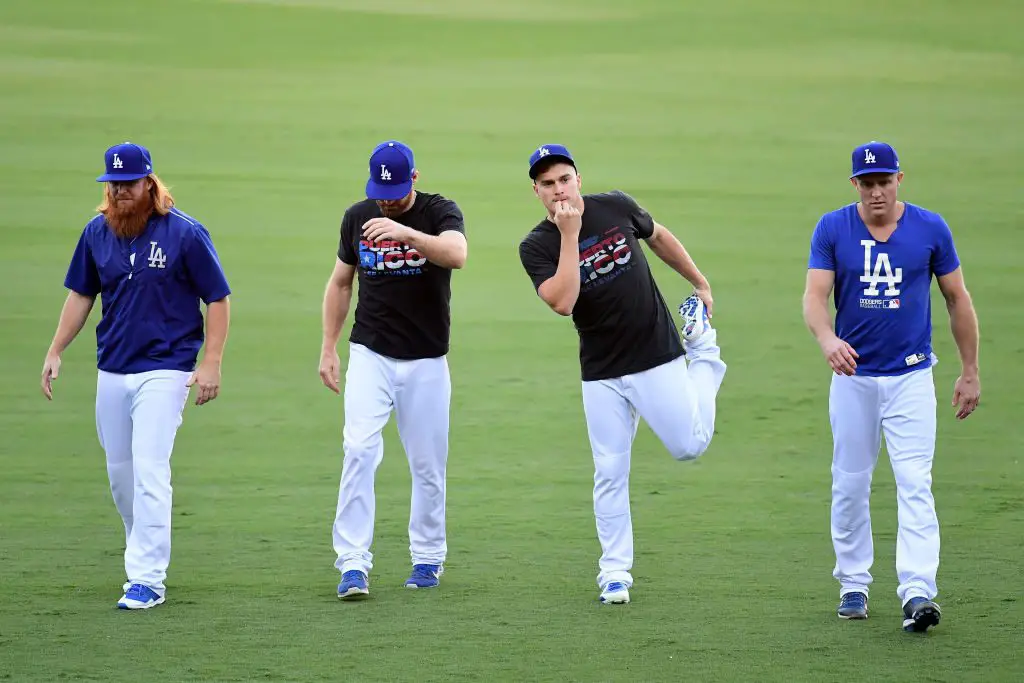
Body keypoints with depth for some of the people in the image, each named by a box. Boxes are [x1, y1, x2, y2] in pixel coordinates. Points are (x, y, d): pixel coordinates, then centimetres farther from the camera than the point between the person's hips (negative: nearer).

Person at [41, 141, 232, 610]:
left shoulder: (185, 233, -9)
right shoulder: (97, 232, 5)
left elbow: (217, 299, -4)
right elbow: (81, 294, 17)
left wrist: (211, 363, -12)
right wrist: (55, 352, 10)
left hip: (165, 369, -6)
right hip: (111, 372, 6)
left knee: (148, 470, -14)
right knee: (119, 474, 10)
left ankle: (147, 580, -13)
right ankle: (146, 553, 29)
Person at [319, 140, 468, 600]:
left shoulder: (440, 213, -7)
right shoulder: (357, 217, 4)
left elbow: (457, 254, -29)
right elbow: (340, 282, 15)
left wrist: (406, 233, -44)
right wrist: (328, 348, 9)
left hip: (426, 362, -1)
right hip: (369, 355, 1)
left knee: (427, 463, 5)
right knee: (359, 449, -15)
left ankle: (427, 558, 22)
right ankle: (353, 562, -16)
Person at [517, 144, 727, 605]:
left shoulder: (615, 207, -5)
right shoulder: (536, 247, -10)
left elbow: (658, 237, 15)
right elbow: (563, 302, -25)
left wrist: (701, 284, 21)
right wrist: (570, 236, -26)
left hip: (657, 358, 0)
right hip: (602, 373, 0)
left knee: (689, 446, 1)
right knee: (610, 474, 0)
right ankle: (615, 573, 12)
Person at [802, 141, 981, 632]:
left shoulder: (930, 229, -3)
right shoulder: (832, 230, -4)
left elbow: (958, 300, 6)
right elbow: (815, 297, -13)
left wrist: (970, 372, 6)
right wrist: (827, 339, -35)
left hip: (911, 377, -1)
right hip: (853, 376, 1)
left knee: (915, 484, -12)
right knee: (850, 486, 7)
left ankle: (917, 594, -19)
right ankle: (853, 585, 22)